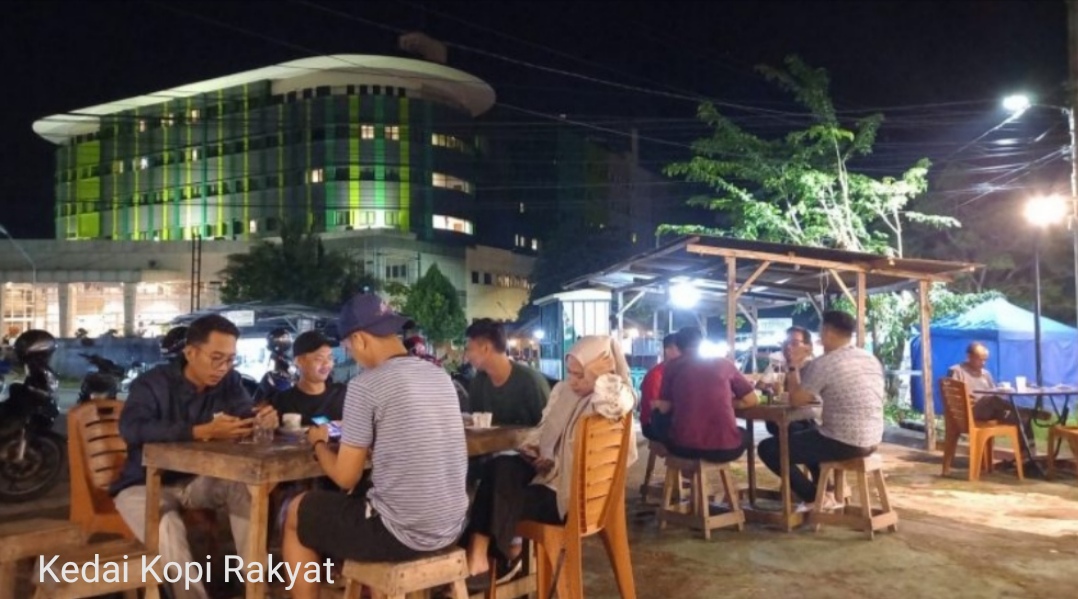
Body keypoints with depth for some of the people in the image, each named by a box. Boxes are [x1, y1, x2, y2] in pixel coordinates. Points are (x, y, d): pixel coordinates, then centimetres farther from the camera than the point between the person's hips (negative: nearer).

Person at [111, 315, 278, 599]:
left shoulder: (228, 381, -2)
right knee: (169, 529, -35)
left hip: (196, 480, 4)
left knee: (244, 488, -24)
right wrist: (203, 431, -46)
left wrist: (262, 419, -33)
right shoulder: (152, 383, -17)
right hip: (145, 485, -4)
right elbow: (132, 428, -35)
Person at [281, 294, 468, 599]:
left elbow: (345, 477, -9)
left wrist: (318, 442, 9)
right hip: (451, 527, 7)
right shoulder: (441, 376, 5)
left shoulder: (366, 385, -15)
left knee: (296, 513, 17)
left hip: (402, 533, -7)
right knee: (361, 497, 35)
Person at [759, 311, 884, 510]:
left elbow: (795, 400, -6)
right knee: (805, 436, 33)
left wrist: (794, 366, 6)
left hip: (843, 443, -9)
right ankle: (826, 493, 28)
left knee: (768, 448, 2)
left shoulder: (824, 363, -15)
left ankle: (816, 498, 8)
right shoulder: (872, 359, 10)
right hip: (871, 441, 9)